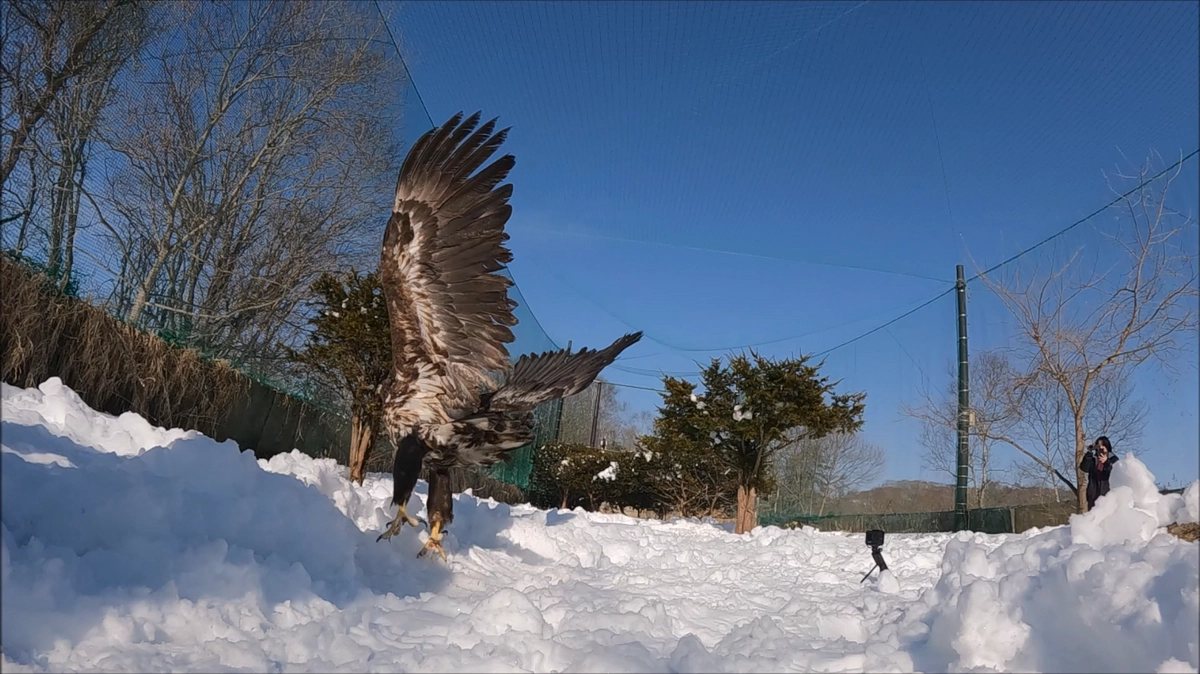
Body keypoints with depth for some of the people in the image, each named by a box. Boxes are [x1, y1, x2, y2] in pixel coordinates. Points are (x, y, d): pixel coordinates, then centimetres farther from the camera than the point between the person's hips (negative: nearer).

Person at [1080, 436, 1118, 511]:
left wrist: (1106, 463, -20)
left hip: (1107, 493, -2)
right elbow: (1084, 468, -4)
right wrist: (1089, 453, -9)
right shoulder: (1093, 458, 12)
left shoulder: (1113, 459, 7)